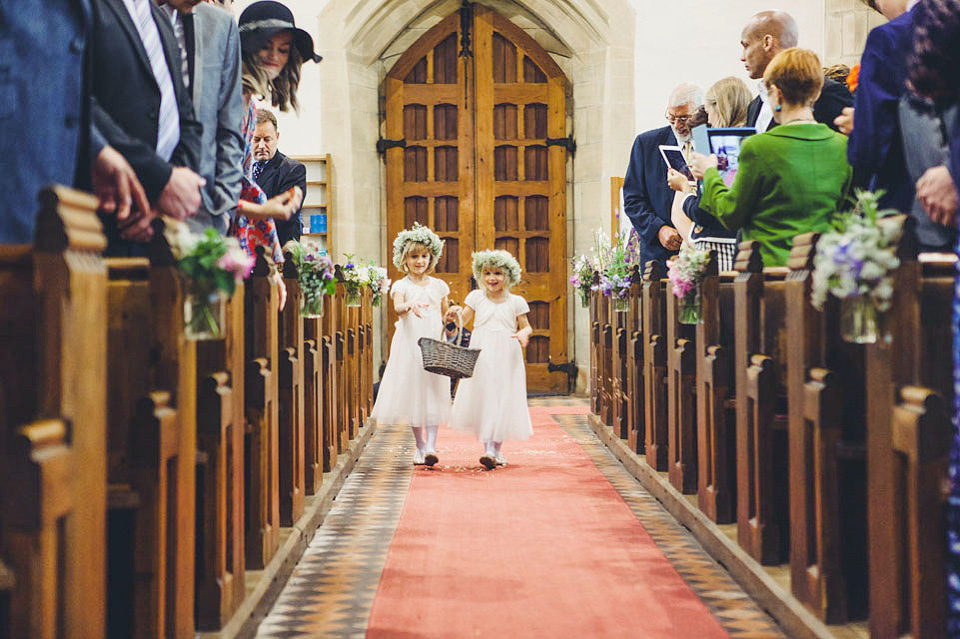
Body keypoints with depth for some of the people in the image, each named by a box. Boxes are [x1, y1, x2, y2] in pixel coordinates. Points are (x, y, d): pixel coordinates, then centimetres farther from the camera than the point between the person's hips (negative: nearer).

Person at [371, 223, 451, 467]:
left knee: (433, 392, -8)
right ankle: (420, 445, 14)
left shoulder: (438, 286, 11)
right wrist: (409, 306, -40)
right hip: (410, 345, -1)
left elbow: (446, 317, 19)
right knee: (412, 393, 2)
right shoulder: (401, 286, 2)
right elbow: (398, 308, -19)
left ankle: (431, 445, -15)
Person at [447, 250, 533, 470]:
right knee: (483, 398, -5)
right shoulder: (476, 297, 7)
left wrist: (524, 334, -11)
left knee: (503, 399, 0)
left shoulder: (516, 302, 4)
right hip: (481, 356, 0)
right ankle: (488, 448, 0)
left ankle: (497, 450, 9)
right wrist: (456, 313, -14)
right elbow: (463, 320, 8)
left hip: (506, 358, 0)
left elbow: (526, 326, 11)